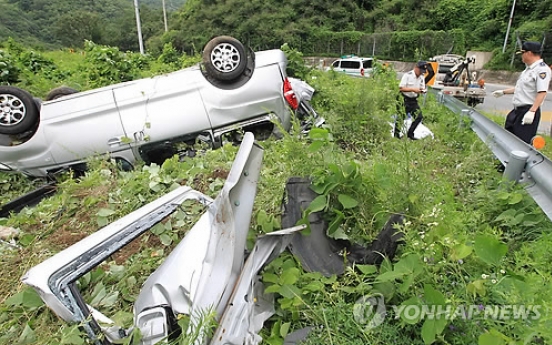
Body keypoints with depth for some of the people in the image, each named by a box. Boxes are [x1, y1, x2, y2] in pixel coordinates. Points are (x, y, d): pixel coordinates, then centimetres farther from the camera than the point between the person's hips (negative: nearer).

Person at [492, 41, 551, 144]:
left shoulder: (542, 69, -15)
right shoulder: (529, 69, 17)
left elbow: (542, 92, -23)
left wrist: (532, 111, -29)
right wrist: (503, 92, 30)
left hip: (528, 111, -10)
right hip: (517, 110, 10)